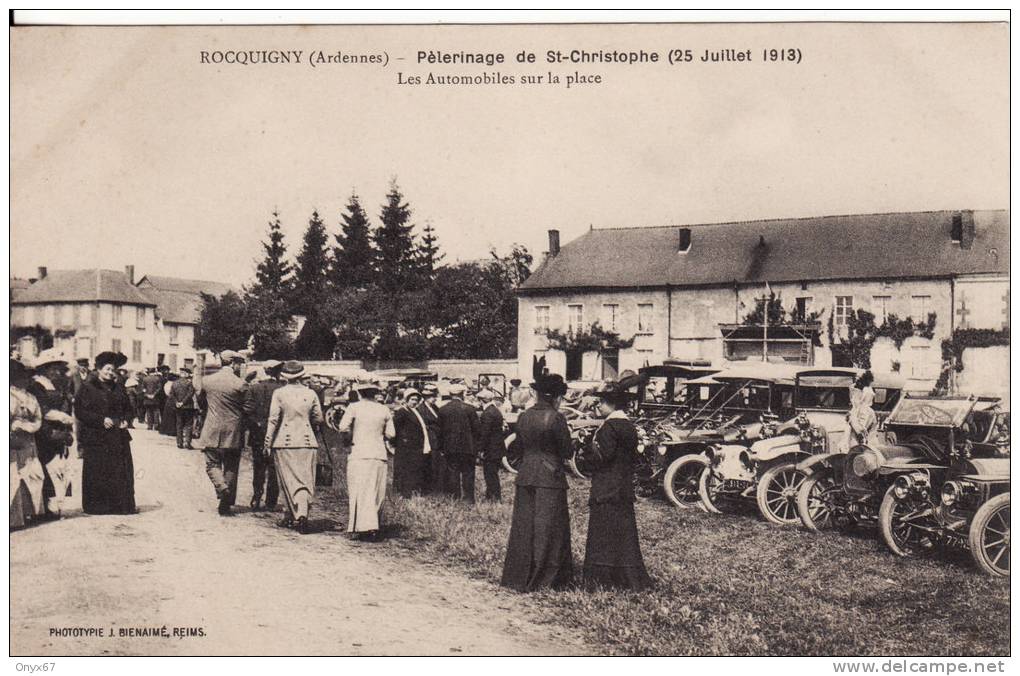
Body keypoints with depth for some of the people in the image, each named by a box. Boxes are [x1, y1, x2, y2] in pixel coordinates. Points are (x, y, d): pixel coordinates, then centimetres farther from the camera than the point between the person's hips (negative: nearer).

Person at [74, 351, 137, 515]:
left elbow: (127, 408, 21)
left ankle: (122, 505, 9)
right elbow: (80, 411, -9)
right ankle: (96, 506, 8)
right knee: (97, 474, -2)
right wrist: (101, 420, -17)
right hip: (95, 437, -5)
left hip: (118, 437, 5)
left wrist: (125, 420, 0)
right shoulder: (87, 388, -2)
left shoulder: (118, 388, 14)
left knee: (121, 471, 2)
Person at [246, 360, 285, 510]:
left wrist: (252, 428, 5)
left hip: (258, 434, 2)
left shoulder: (254, 388, -1)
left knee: (258, 467, 12)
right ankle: (271, 502, 9)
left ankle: (256, 499, 9)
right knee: (274, 469, 7)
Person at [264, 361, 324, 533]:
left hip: (285, 442, -1)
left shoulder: (279, 393, -5)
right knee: (305, 479, 3)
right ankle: (302, 513, -13)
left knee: (288, 480, 8)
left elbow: (273, 419, -7)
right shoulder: (311, 394, 2)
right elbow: (318, 419, 7)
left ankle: (292, 515, 10)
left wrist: (267, 442, 0)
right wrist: (316, 435, 25)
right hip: (307, 441, 1)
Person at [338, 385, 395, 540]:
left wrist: (351, 437, 7)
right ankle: (373, 528, 10)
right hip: (379, 456, 3)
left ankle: (359, 528, -8)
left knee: (358, 492, 0)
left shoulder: (354, 407, -3)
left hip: (359, 455, -3)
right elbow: (391, 434, 5)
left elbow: (343, 428, -11)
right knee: (375, 493, 10)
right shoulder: (384, 410, 5)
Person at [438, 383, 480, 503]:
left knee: (453, 473, 9)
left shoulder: (443, 410, -1)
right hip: (468, 447, -2)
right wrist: (475, 446, 7)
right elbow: (475, 429, -5)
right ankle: (468, 498, 7)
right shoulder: (470, 409, -9)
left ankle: (455, 498, 13)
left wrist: (442, 447, 13)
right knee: (468, 473, 6)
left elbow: (441, 430, 4)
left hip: (450, 448, 2)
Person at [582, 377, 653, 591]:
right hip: (625, 488, 9)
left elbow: (603, 457, -20)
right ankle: (630, 577, 16)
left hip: (606, 491, -9)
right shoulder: (629, 426, 11)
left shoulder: (609, 427, -16)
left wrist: (594, 444, -5)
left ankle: (603, 577, 0)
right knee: (624, 531, 12)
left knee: (605, 532, -3)